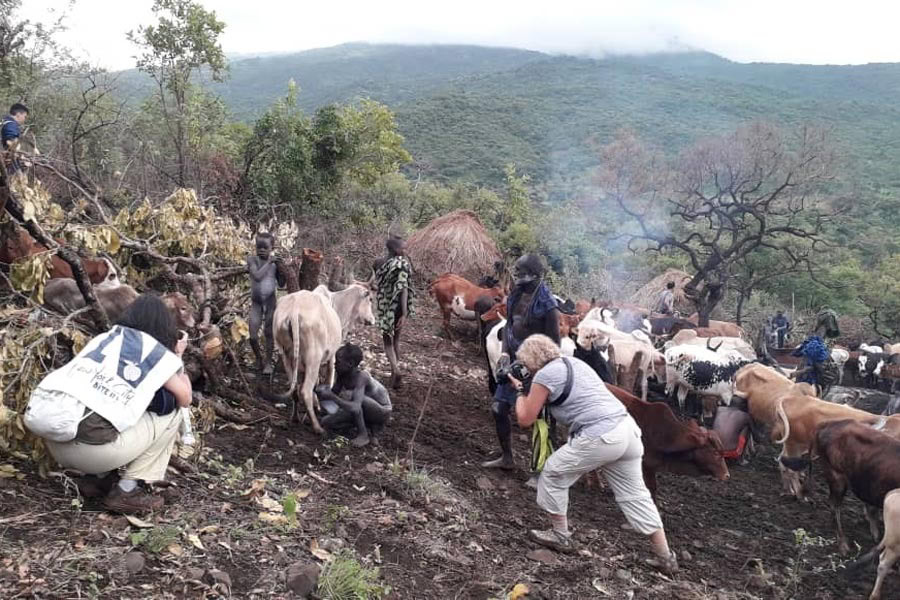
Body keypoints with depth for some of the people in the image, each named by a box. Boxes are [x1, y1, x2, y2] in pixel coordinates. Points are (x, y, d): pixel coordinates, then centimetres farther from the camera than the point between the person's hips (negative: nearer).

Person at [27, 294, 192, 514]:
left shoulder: (104, 338, 21)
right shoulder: (159, 355, 5)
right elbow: (185, 399, 19)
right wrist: (177, 358, 33)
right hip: (93, 446, -7)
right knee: (171, 416, 12)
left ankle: (96, 477, 20)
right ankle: (127, 491, 8)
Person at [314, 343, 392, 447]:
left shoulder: (361, 377, -33)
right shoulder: (341, 374, -11)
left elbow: (355, 407, -44)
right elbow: (334, 393, 1)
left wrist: (332, 397, -42)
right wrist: (324, 392, -21)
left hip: (383, 412, -8)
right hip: (368, 409, 8)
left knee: (356, 398, -35)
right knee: (327, 423, 0)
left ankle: (363, 435, -16)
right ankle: (372, 426, 3)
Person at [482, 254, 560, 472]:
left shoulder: (547, 304, -20)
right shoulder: (516, 295, 2)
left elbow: (554, 342, -15)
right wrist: (504, 352, -2)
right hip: (514, 363, 8)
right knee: (498, 409, 13)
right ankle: (507, 458, 31)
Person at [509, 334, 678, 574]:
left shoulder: (544, 375, -3)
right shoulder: (574, 363, 22)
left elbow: (525, 419, 4)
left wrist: (519, 391, 19)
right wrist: (531, 393, 32)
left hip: (600, 437, -8)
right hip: (627, 428, 8)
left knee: (553, 474, 12)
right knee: (634, 494, 17)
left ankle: (560, 536, 25)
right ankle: (665, 557, 21)